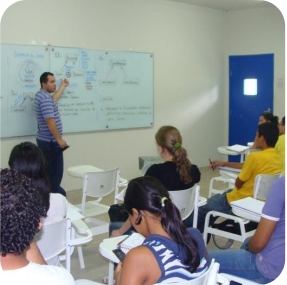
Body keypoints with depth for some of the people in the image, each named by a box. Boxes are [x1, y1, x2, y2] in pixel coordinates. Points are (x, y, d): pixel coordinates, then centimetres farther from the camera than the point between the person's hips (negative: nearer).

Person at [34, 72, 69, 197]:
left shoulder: (41, 95, 12)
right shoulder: (45, 98, -21)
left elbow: (53, 100, 35)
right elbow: (50, 121, -27)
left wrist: (63, 86, 42)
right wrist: (59, 139, -23)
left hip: (44, 140, 10)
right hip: (50, 141, -10)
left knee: (49, 170, 15)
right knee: (56, 172, -2)